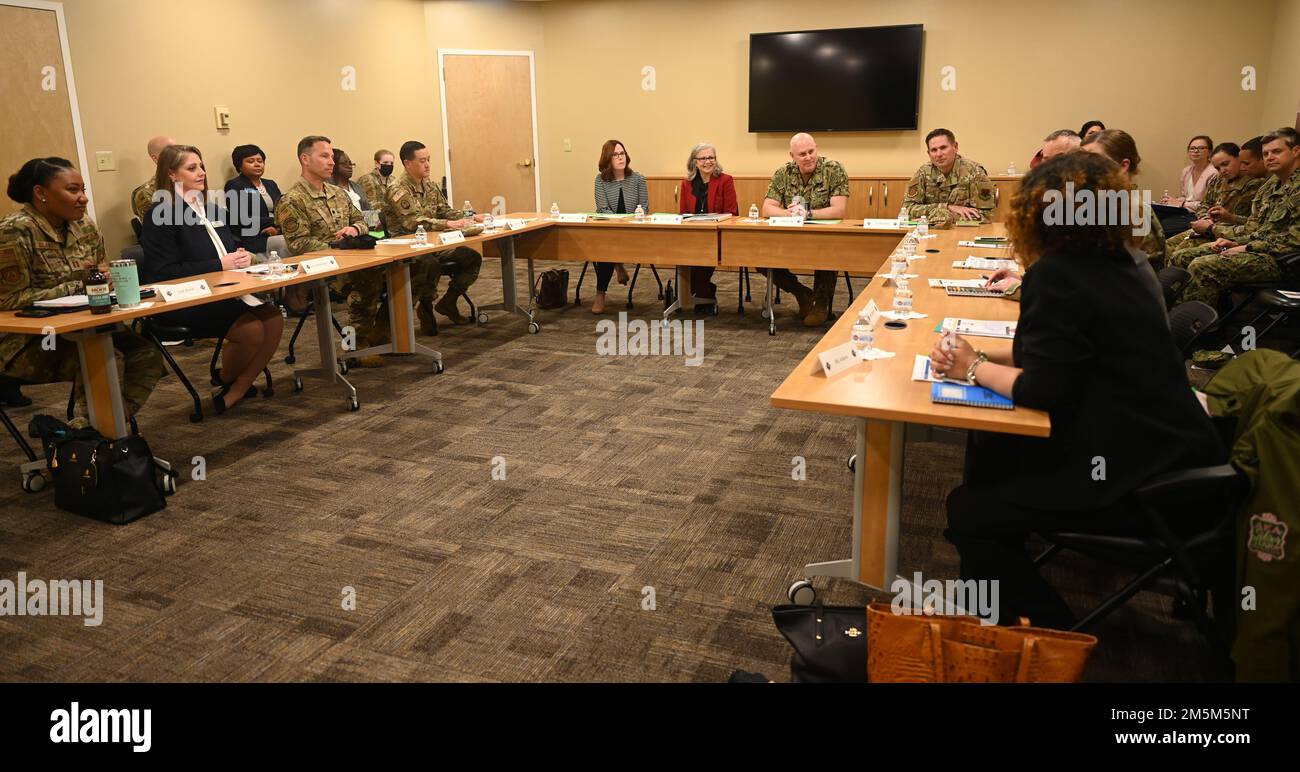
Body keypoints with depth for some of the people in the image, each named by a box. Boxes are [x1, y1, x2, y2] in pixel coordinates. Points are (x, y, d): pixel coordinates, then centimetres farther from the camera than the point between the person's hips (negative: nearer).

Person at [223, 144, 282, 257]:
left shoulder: (271, 184, 24)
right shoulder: (234, 186, 5)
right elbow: (240, 219, -8)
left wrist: (278, 229, -8)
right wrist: (273, 221, -5)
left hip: (278, 236, 6)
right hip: (253, 242, -6)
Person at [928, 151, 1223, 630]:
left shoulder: (1055, 276, -19)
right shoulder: (1109, 264, 8)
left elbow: (1041, 391, -21)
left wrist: (975, 369, -5)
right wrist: (984, 359, 3)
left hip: (1140, 483, -10)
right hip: (1162, 449, 10)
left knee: (967, 511, -3)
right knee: (988, 449, 20)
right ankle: (1005, 594, 35)